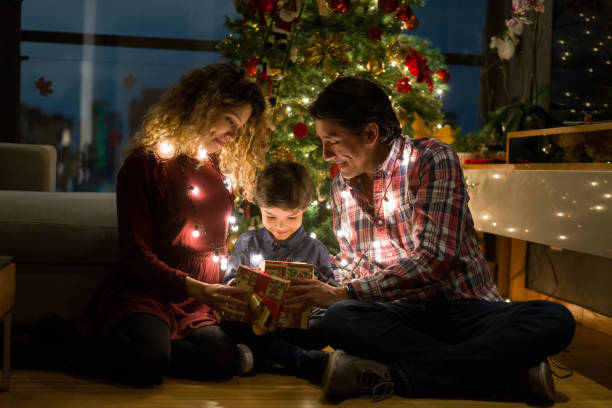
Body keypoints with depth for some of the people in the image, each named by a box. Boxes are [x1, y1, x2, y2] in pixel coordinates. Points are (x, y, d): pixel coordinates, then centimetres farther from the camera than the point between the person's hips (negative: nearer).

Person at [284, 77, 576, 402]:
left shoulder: (433, 159, -8)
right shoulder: (341, 185, 12)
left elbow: (433, 259, -18)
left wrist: (345, 293, -18)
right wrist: (307, 282, 7)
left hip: (464, 307, -3)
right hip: (401, 315, 3)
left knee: (555, 319, -32)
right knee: (338, 319, -33)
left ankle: (395, 374, -34)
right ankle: (508, 366, -29)